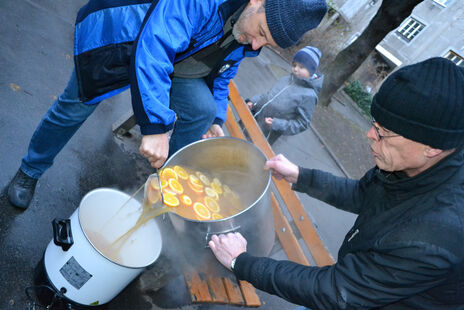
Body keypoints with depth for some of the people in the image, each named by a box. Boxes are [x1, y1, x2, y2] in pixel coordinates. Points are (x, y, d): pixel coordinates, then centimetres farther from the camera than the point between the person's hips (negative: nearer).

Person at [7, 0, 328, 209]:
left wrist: (217, 118, 7)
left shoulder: (247, 40, -10)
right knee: (75, 107, 5)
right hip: (115, 37, -6)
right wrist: (156, 125, -49)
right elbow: (152, 48, -46)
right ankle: (29, 172, 32)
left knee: (204, 111, -9)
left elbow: (221, 73, 8)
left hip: (170, 58, 6)